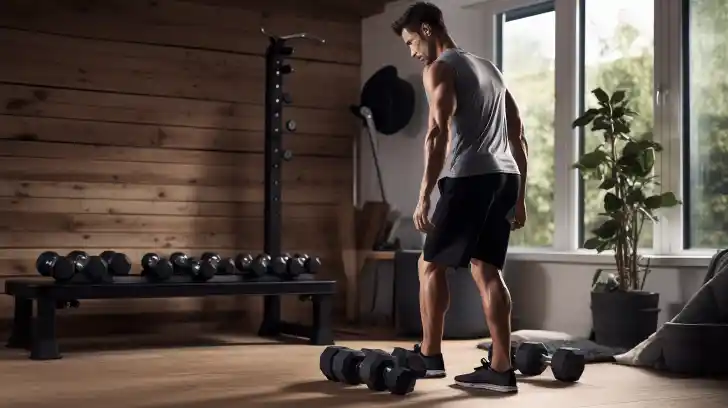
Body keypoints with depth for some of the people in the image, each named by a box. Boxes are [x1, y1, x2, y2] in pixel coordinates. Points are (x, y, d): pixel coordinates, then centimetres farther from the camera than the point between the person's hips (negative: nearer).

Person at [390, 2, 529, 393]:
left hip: (471, 177, -8)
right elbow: (518, 136, 22)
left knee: (431, 264, 5)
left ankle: (429, 356, 11)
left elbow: (439, 133, -15)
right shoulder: (489, 68, 25)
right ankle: (500, 369, 2)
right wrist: (519, 196, 23)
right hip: (505, 176, 8)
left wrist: (424, 196, -15)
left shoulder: (439, 68, 0)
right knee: (486, 270, 7)